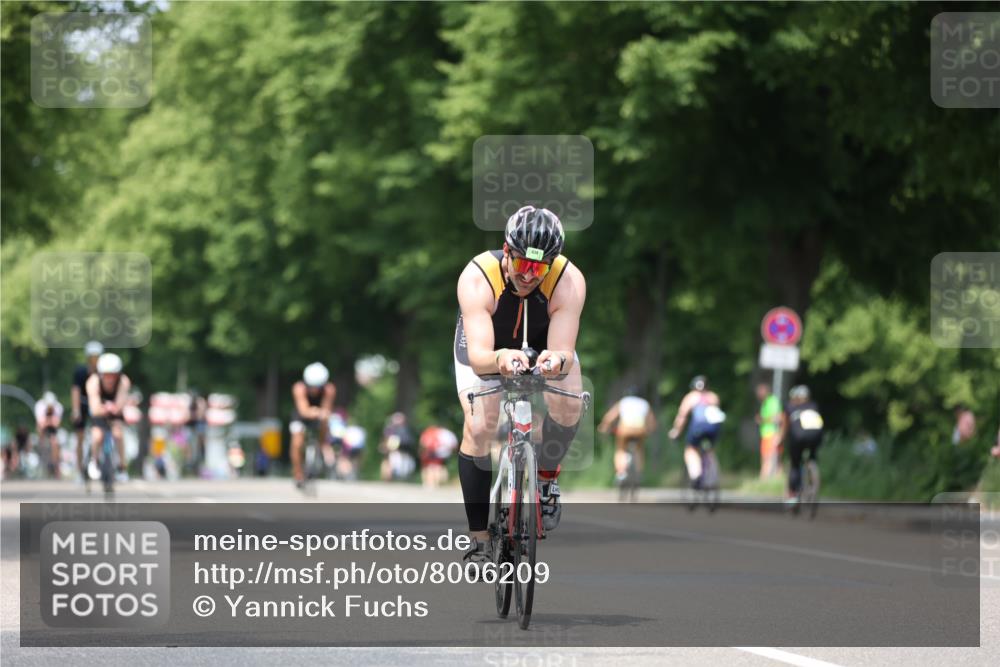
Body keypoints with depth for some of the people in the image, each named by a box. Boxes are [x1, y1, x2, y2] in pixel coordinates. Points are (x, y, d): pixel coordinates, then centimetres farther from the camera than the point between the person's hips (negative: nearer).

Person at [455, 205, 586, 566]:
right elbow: (478, 356, -46)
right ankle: (479, 542, -10)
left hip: (544, 343, 1)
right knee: (478, 428, -21)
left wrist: (558, 360, -64)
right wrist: (499, 359, -69)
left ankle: (546, 475, 4)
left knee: (569, 407, -27)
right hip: (487, 347, -1)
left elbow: (564, 350, -40)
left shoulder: (569, 281, -34)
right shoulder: (477, 278, -37)